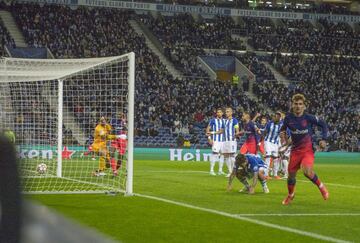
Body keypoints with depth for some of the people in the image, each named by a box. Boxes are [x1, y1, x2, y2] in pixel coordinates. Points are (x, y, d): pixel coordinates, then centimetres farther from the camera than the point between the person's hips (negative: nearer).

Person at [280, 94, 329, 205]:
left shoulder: (309, 118, -10)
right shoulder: (288, 118, -3)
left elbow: (323, 124, 2)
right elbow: (283, 128, 17)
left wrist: (324, 139, -6)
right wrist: (282, 133, -6)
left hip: (307, 149, -3)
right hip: (295, 150, 3)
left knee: (307, 171, -26)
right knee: (291, 174, 6)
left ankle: (321, 186, 1)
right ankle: (290, 195, 34)